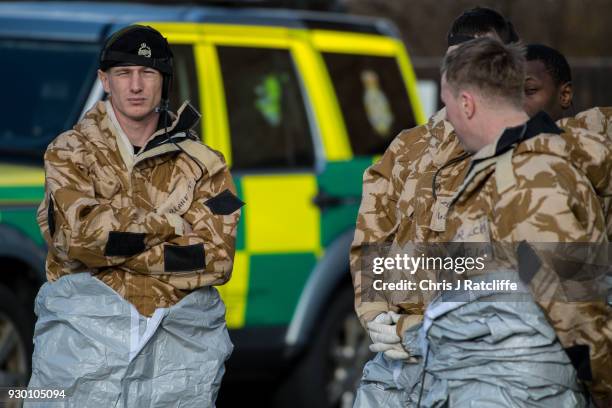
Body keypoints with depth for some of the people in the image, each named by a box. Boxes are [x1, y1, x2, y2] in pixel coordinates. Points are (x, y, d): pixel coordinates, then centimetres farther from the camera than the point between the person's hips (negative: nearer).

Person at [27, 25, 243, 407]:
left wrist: (114, 239, -10)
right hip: (88, 321, -1)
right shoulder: (71, 152, 5)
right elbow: (78, 233, -12)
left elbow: (214, 259, -6)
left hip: (179, 328, 1)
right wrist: (174, 223, -6)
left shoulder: (201, 164, 7)